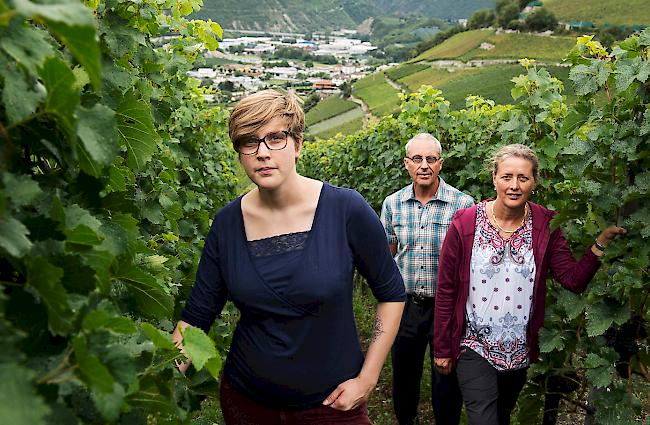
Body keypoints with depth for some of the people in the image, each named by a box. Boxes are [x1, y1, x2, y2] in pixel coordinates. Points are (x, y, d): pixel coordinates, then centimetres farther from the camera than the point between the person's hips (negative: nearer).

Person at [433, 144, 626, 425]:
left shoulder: (546, 225, -6)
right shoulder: (465, 223, -13)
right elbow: (446, 290, -8)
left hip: (520, 350, 3)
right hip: (474, 347, -3)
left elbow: (574, 280, -12)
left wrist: (602, 241, -24)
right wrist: (441, 349, -4)